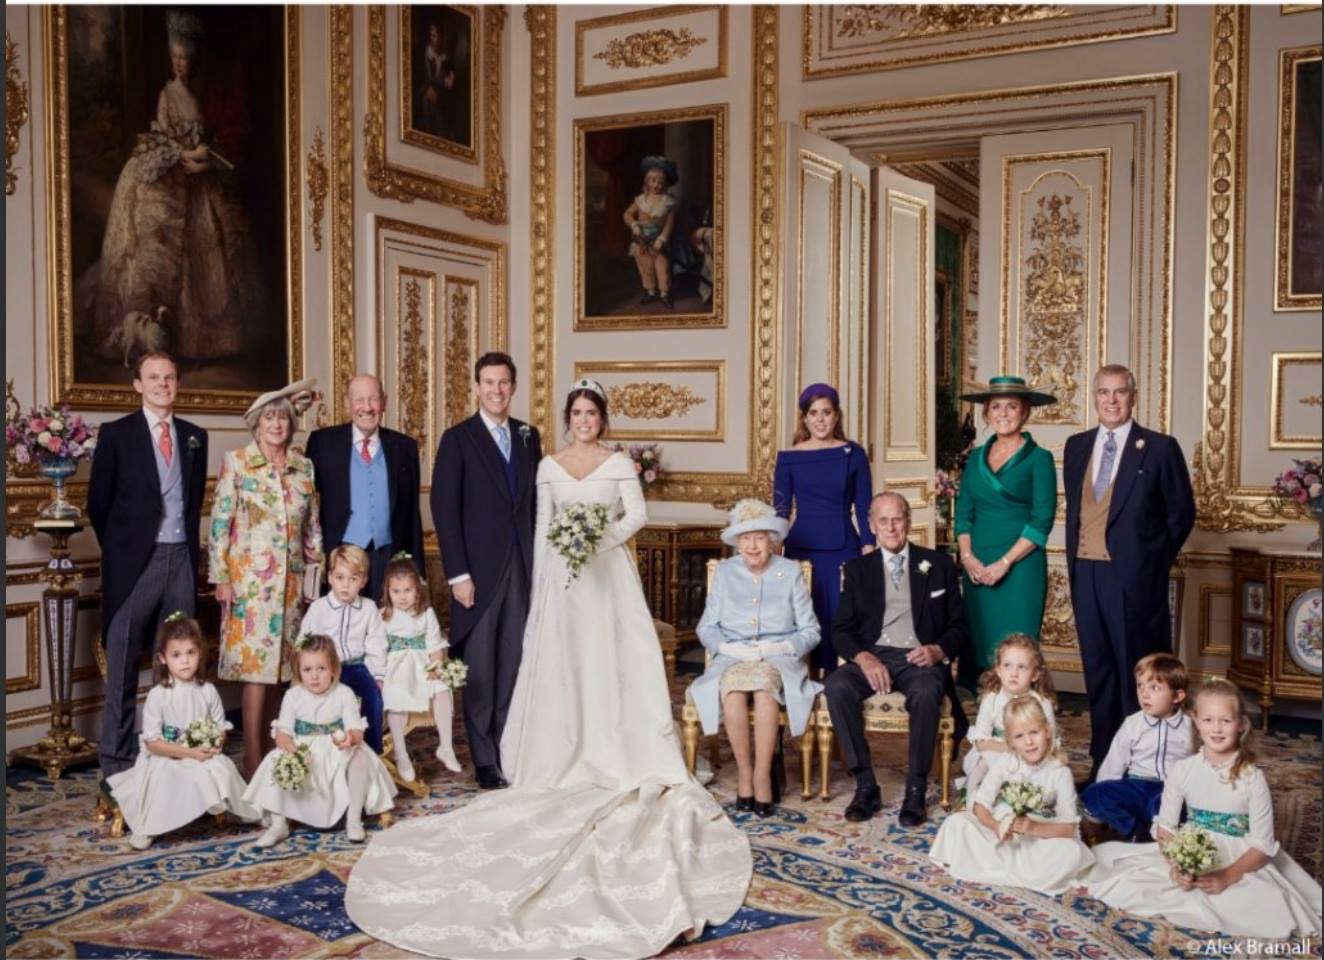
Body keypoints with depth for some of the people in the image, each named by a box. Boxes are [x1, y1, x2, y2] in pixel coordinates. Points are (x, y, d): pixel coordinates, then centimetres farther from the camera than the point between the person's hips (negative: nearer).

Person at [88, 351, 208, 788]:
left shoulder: (195, 436, 11)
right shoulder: (115, 433, 0)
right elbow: (98, 502, 3)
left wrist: (189, 546, 10)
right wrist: (119, 549, 6)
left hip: (182, 558, 3)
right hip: (135, 561, -3)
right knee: (122, 666, 1)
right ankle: (115, 761, 9)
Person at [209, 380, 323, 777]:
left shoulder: (303, 466, 10)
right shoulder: (235, 462, -2)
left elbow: (312, 524, 15)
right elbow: (220, 522, -4)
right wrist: (221, 578, -9)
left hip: (290, 579, 4)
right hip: (250, 576, -4)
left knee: (279, 661, 8)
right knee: (255, 661, -8)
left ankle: (269, 747, 18)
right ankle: (252, 758, -2)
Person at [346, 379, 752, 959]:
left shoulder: (619, 464, 4)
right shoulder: (549, 467, 9)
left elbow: (637, 515, -2)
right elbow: (542, 529, 7)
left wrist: (602, 538, -18)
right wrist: (541, 586, 2)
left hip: (610, 576, -1)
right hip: (562, 578, 2)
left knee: (614, 661, -4)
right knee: (562, 665, -1)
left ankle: (619, 756, 0)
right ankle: (569, 758, 4)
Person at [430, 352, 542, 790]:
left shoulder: (528, 436, 11)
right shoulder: (457, 439, -2)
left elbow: (534, 501, 13)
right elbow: (444, 510, -6)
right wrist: (458, 574, -11)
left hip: (523, 568, 4)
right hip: (479, 570, -3)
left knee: (514, 665, 7)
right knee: (480, 669, 3)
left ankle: (509, 750, 17)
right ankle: (484, 759, 14)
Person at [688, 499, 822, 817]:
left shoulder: (790, 571, 9)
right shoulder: (725, 572, 13)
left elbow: (810, 631, 7)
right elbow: (706, 626, 10)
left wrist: (782, 647, -12)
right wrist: (727, 647, -10)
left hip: (779, 660, -1)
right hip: (732, 659, 1)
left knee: (765, 685, -37)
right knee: (732, 687, -35)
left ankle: (762, 774, -28)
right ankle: (744, 771, -22)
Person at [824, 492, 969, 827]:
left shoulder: (938, 564, 12)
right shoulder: (858, 569, 15)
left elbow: (958, 625, 11)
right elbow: (842, 629, 8)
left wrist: (938, 650, -11)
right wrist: (864, 658, -13)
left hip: (920, 659, -1)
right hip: (872, 657, 2)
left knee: (926, 693, -37)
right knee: (836, 686, -31)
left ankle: (916, 790, -22)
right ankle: (866, 785, -21)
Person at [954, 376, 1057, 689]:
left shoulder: (1038, 458, -2)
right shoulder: (977, 456, 12)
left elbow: (1042, 520, -8)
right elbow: (963, 512, 11)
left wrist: (1004, 563, -13)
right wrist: (967, 556, -5)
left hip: (1019, 568, -4)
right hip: (976, 569, 4)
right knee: (974, 648, 6)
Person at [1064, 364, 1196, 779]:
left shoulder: (1159, 448, -3)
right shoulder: (1076, 446, 11)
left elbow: (1181, 513, 2)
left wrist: (1151, 560, 3)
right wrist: (1075, 557, 10)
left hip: (1133, 577, -4)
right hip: (1085, 573, 5)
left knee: (1138, 670, 1)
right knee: (1098, 670, 12)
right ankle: (1103, 758, 22)